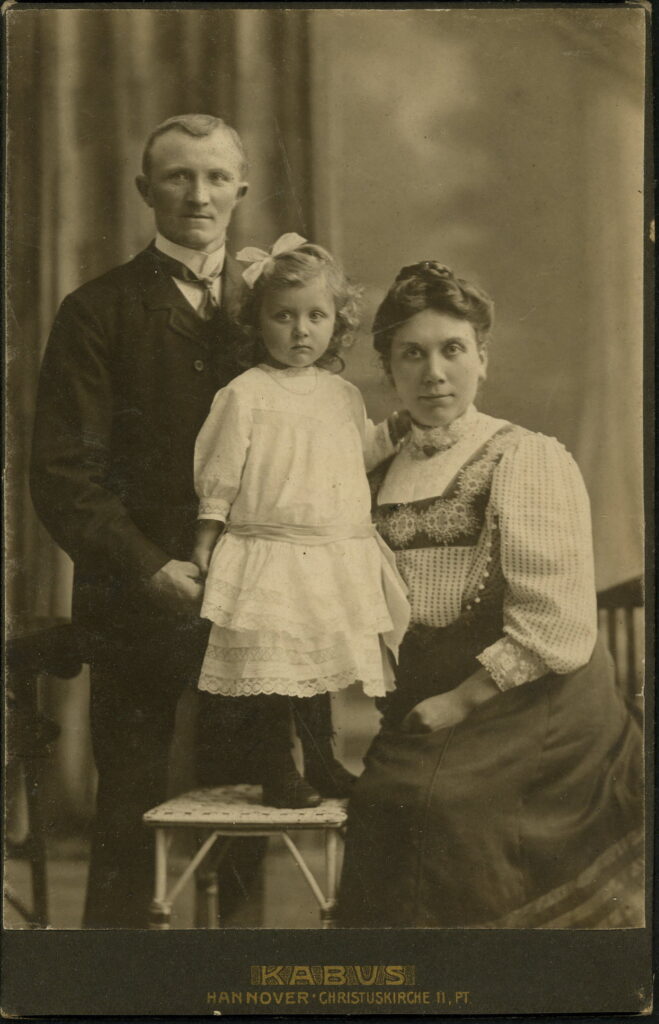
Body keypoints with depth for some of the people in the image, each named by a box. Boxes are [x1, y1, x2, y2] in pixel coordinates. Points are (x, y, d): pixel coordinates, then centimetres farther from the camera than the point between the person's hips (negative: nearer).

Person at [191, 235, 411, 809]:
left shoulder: (343, 395, 10)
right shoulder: (245, 395, -7)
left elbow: (359, 453, 24)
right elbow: (219, 476, -4)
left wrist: (398, 429, 11)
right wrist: (206, 541, -5)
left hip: (339, 559, 6)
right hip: (271, 559, -5)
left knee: (322, 665, 14)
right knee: (272, 669, -3)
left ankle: (322, 764, 26)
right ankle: (276, 773, 11)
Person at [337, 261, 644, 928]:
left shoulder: (530, 459, -2)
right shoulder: (379, 476, 15)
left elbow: (556, 630, -10)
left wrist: (459, 702, -11)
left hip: (530, 723, -5)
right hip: (419, 729, 5)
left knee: (433, 801, -27)